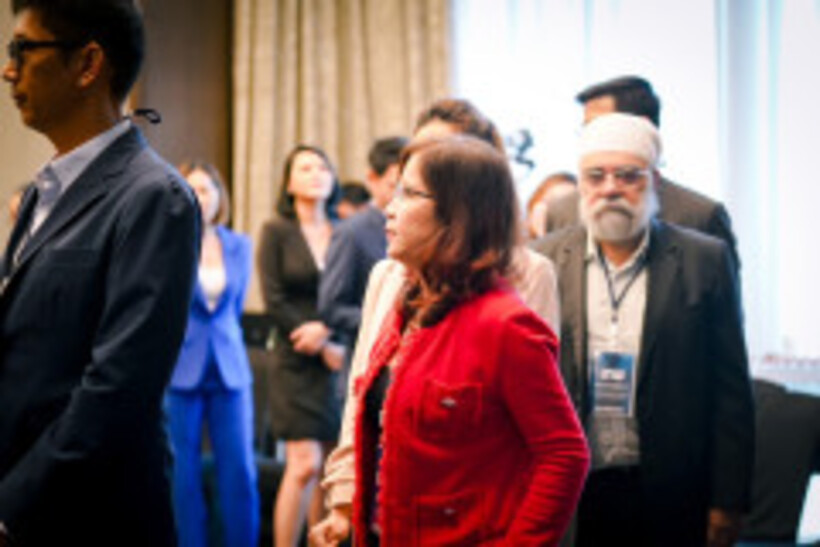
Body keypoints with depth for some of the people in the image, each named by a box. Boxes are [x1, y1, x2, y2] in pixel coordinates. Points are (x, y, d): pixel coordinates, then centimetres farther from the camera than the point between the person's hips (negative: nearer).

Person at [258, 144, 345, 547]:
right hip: (298, 365, -3)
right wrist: (326, 349, -8)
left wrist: (326, 328, -14)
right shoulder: (276, 232, 2)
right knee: (304, 466, -10)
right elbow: (274, 302, -4)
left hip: (341, 364, 3)